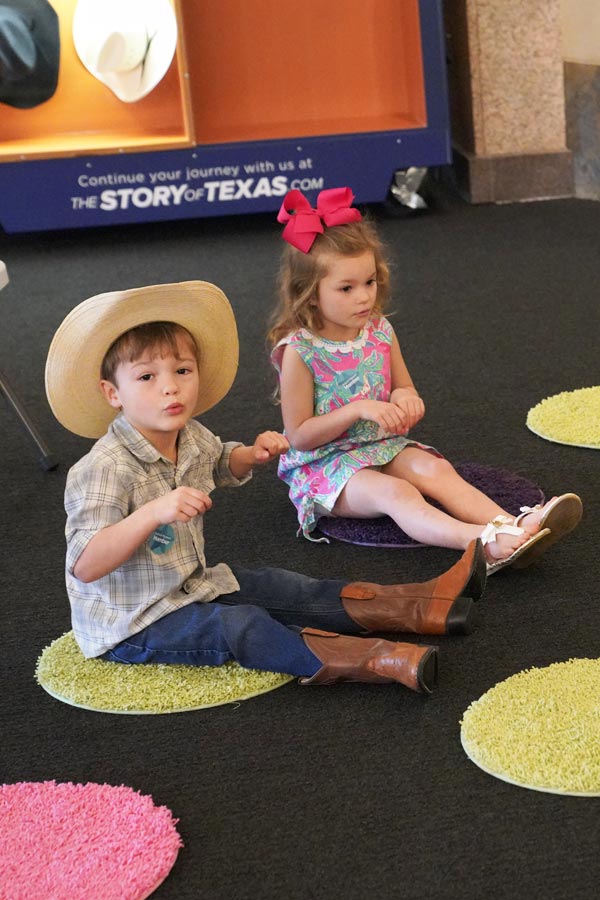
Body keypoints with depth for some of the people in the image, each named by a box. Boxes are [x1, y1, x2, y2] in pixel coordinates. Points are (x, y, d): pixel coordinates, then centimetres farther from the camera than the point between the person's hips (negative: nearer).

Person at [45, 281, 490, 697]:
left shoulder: (192, 439, -1)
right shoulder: (105, 470, -29)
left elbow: (221, 463, 25)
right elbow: (85, 566, -36)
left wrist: (252, 454, 2)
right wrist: (153, 513, -47)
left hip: (189, 586, 9)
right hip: (129, 626, -9)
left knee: (279, 587, 0)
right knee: (241, 626, -25)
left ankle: (424, 606, -2)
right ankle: (377, 660, -39)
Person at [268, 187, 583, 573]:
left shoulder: (380, 332, 3)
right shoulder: (299, 350, -15)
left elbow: (408, 395, 15)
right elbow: (299, 436, -15)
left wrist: (407, 399, -11)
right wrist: (359, 410, -25)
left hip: (384, 447, 6)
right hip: (324, 465, -6)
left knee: (436, 469, -24)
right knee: (393, 492, -33)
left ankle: (515, 526, -45)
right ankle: (484, 542, -56)